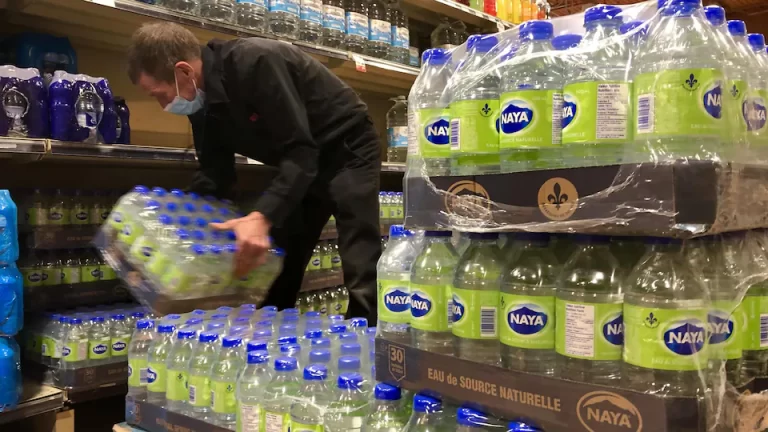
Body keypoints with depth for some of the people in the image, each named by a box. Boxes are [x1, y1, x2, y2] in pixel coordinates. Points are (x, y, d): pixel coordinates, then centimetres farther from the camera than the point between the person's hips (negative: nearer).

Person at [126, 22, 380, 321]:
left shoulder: (254, 62, -30)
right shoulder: (203, 103, -4)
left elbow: (300, 150, -33)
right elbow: (214, 175, -1)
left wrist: (262, 217, -43)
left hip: (346, 149, -8)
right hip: (300, 163, 8)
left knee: (362, 278, -12)